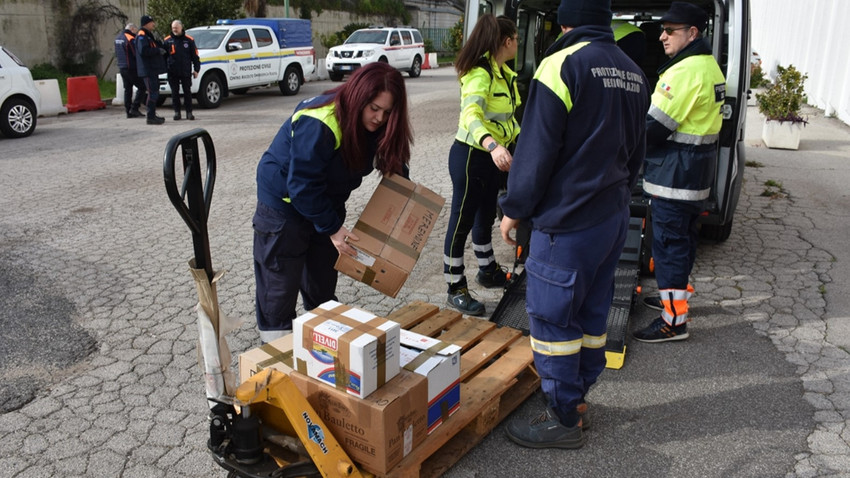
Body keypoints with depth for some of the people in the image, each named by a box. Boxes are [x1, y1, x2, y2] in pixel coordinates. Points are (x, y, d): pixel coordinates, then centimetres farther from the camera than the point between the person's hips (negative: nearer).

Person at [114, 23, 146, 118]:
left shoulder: (118, 38, 15)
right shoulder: (130, 39, -14)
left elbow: (117, 54, 19)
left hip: (122, 67, 9)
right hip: (131, 68, -9)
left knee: (127, 89, 11)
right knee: (142, 87, -3)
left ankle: (128, 111, 10)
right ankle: (134, 108, -11)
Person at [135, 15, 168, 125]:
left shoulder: (149, 35, 22)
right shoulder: (141, 36, -11)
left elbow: (158, 47, 23)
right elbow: (143, 51, -24)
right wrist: (158, 50, -19)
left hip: (153, 69, 11)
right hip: (147, 69, -11)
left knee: (154, 93, 16)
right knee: (152, 93, -13)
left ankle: (153, 115, 24)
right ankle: (151, 117, -13)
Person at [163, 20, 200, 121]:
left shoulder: (189, 40, 3)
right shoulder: (167, 40, 5)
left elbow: (195, 56, 6)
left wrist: (196, 69, 2)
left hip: (186, 72, -1)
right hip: (172, 72, 1)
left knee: (187, 92, 3)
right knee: (175, 92, 4)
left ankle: (189, 112, 9)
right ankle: (177, 112, 11)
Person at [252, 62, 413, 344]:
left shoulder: (376, 124, -9)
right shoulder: (318, 124, -32)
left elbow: (394, 163, 6)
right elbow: (302, 185, -29)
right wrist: (331, 228, -25)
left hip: (327, 201, 7)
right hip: (284, 202, -7)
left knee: (323, 281, 17)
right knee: (280, 282, 1)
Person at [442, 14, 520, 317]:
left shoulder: (504, 74, 8)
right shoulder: (479, 74, -24)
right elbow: (471, 115, -42)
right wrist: (493, 145, -58)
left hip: (493, 156, 9)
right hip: (471, 156, -9)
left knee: (485, 216, 22)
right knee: (462, 221, 1)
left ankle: (488, 271, 40)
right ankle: (456, 290, 12)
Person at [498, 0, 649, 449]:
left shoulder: (563, 64, -14)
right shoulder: (633, 73, 12)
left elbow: (536, 148, -16)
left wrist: (514, 208, -6)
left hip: (567, 223, -9)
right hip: (614, 217, 9)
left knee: (551, 317, 2)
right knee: (591, 314, 17)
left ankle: (563, 420, 13)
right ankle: (577, 399, 30)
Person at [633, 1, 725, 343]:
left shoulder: (685, 71, -20)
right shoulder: (710, 67, 13)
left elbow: (655, 126, -21)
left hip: (674, 175, -10)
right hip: (696, 174, 10)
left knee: (669, 243, -4)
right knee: (683, 238, 21)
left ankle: (674, 321, 3)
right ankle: (676, 294, 38)